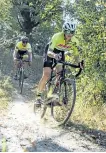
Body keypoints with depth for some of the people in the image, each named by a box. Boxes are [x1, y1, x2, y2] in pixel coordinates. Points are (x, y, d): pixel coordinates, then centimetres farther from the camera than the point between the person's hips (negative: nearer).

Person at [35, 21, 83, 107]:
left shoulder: (75, 42, -23)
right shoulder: (57, 37, -35)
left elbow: (76, 54, -12)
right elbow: (49, 52, -41)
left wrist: (79, 64, -31)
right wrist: (54, 55, -64)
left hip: (61, 53, 4)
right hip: (51, 53, -4)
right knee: (46, 75, -16)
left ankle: (55, 93, 3)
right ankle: (38, 96, -4)